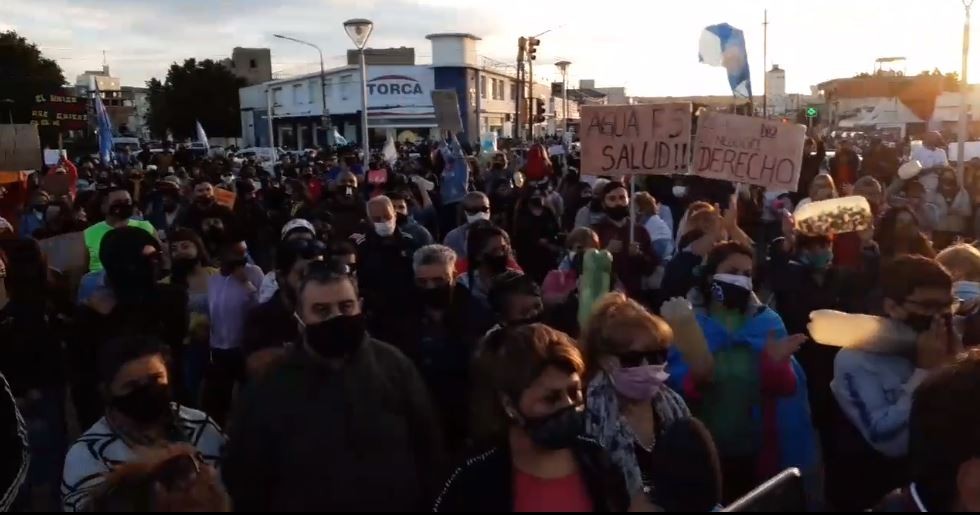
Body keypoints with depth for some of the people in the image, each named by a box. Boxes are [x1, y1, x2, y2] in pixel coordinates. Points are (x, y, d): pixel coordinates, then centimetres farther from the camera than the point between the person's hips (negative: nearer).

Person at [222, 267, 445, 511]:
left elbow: (428, 445, -1)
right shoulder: (270, 387, -9)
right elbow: (245, 475, -1)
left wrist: (426, 501, -1)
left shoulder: (393, 365, -7)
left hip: (399, 504, 1)